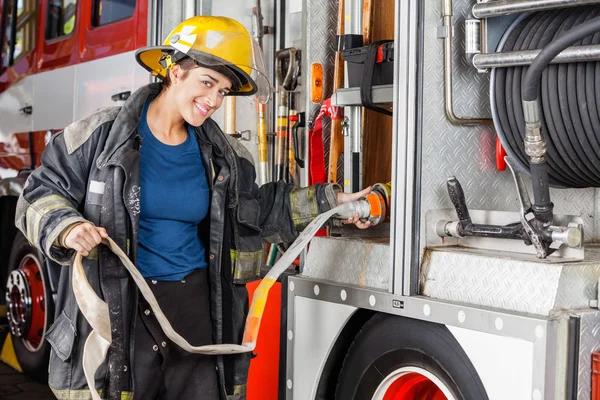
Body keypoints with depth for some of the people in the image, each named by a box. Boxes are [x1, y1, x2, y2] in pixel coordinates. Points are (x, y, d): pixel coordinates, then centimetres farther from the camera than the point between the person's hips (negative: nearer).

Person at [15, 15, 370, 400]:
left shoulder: (223, 155, 9)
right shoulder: (103, 134, -4)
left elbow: (260, 210, 21)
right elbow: (42, 193, 1)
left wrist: (331, 201, 16)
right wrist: (66, 227, -20)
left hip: (196, 305, 4)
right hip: (114, 311, -3)